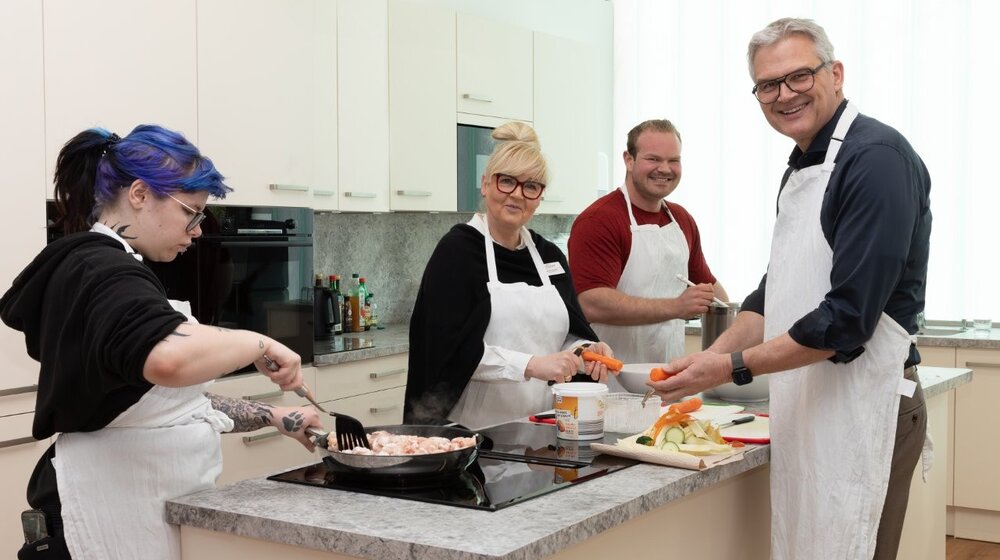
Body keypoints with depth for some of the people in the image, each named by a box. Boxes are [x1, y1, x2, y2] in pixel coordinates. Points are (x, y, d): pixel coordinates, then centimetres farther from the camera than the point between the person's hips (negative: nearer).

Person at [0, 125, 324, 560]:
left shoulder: (94, 265, 14)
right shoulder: (103, 272, -19)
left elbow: (170, 401, 17)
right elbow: (168, 359, -42)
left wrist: (274, 417, 11)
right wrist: (259, 345, -26)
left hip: (148, 502, 10)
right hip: (116, 509, -10)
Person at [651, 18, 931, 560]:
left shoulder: (877, 157, -16)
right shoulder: (799, 170, 14)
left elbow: (850, 316, -21)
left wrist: (734, 367, -16)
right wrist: (707, 361, 5)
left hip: (861, 407, -9)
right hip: (804, 406, 9)